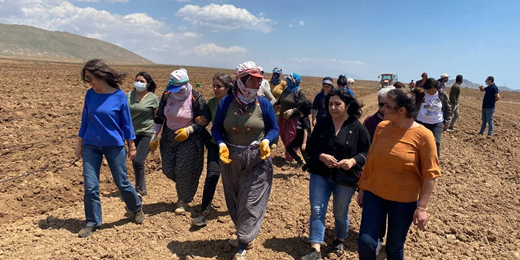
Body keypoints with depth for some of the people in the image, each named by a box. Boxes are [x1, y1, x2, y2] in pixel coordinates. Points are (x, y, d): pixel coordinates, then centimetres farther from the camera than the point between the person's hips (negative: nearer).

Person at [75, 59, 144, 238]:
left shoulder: (119, 96, -11)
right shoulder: (90, 94, -2)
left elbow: (126, 123, -4)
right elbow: (85, 120, 7)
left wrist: (132, 146, 0)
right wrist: (79, 144, 8)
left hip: (114, 146, -3)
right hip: (91, 146, 3)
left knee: (122, 183, 9)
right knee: (90, 186, 3)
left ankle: (137, 208, 35)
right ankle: (92, 223, 21)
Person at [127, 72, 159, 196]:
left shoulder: (153, 98, -6)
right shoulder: (129, 95, 3)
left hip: (146, 134, -4)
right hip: (132, 133, 5)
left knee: (138, 161, -14)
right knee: (135, 162, 12)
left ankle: (140, 189, 4)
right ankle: (142, 186, 32)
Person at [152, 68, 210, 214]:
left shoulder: (196, 99, -17)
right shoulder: (167, 95, -4)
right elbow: (159, 117, 7)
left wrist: (188, 130, -23)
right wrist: (154, 136, 5)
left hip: (189, 139, -5)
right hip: (169, 137, 5)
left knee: (184, 171, -1)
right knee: (168, 170, 7)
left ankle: (183, 201, 21)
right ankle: (186, 187, 37)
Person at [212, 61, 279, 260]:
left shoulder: (263, 104, -8)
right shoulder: (226, 103, -7)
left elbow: (274, 129, 1)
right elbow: (216, 128, 0)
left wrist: (266, 141, -19)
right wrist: (221, 145, -18)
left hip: (257, 160, -2)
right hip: (231, 158, 2)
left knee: (251, 203, -1)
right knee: (234, 202, 17)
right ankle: (245, 235, 41)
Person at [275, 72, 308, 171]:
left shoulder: (300, 92, -9)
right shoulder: (286, 90, 13)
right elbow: (279, 101, 25)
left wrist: (292, 111, -24)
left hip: (293, 120, -7)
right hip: (282, 118, 7)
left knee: (290, 140, -7)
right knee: (284, 138, 12)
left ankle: (288, 162, -1)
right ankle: (288, 155, 32)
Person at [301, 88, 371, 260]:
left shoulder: (358, 128, -8)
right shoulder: (322, 124, -2)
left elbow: (367, 152, -5)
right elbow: (310, 147, 1)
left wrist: (353, 161, -23)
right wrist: (322, 156, -19)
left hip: (345, 178, -2)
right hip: (320, 175, 2)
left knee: (340, 213, 15)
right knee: (316, 210, -3)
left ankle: (340, 240, 41)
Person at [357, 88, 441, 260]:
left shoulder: (423, 136, -14)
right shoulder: (382, 127, -2)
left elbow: (430, 174, -11)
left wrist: (422, 207, -13)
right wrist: (362, 188, 10)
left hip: (404, 200, -3)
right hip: (374, 193, 3)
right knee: (366, 242, -2)